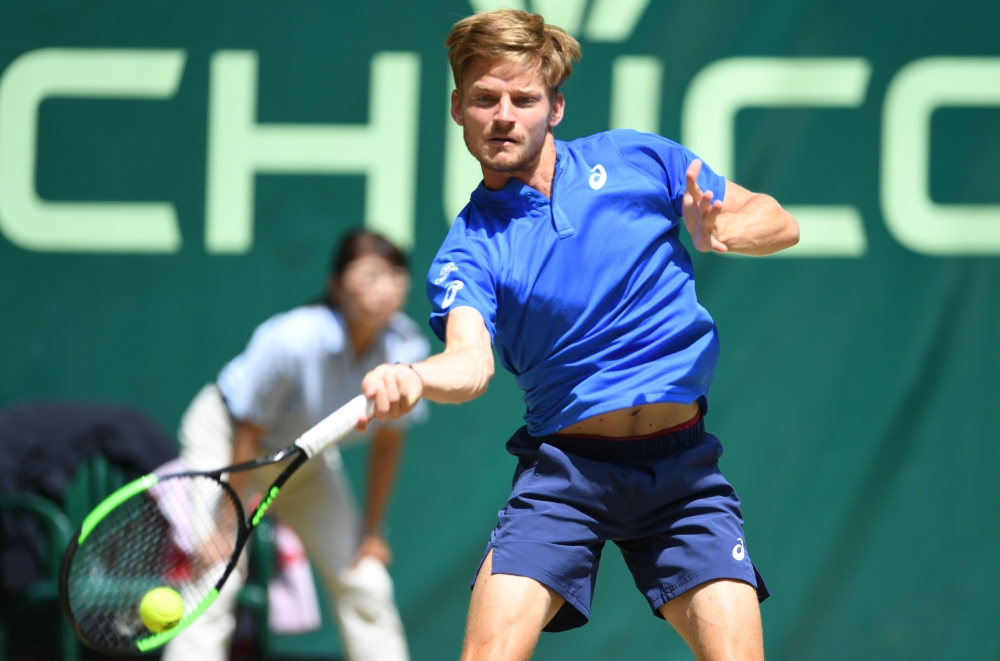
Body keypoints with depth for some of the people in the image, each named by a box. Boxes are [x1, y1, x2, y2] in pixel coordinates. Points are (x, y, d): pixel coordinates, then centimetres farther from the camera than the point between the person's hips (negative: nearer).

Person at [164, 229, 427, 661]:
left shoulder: (406, 349, -22)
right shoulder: (293, 340, -36)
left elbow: (387, 443, -6)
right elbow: (248, 437, -25)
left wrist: (372, 531, 0)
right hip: (224, 434, -5)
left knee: (365, 581, -1)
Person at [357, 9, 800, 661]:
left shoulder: (639, 159, 3)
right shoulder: (469, 251, -2)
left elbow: (778, 222, 6)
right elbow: (471, 362, -21)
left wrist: (717, 233, -18)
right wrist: (412, 379, -45)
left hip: (682, 461, 1)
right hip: (564, 463, -1)